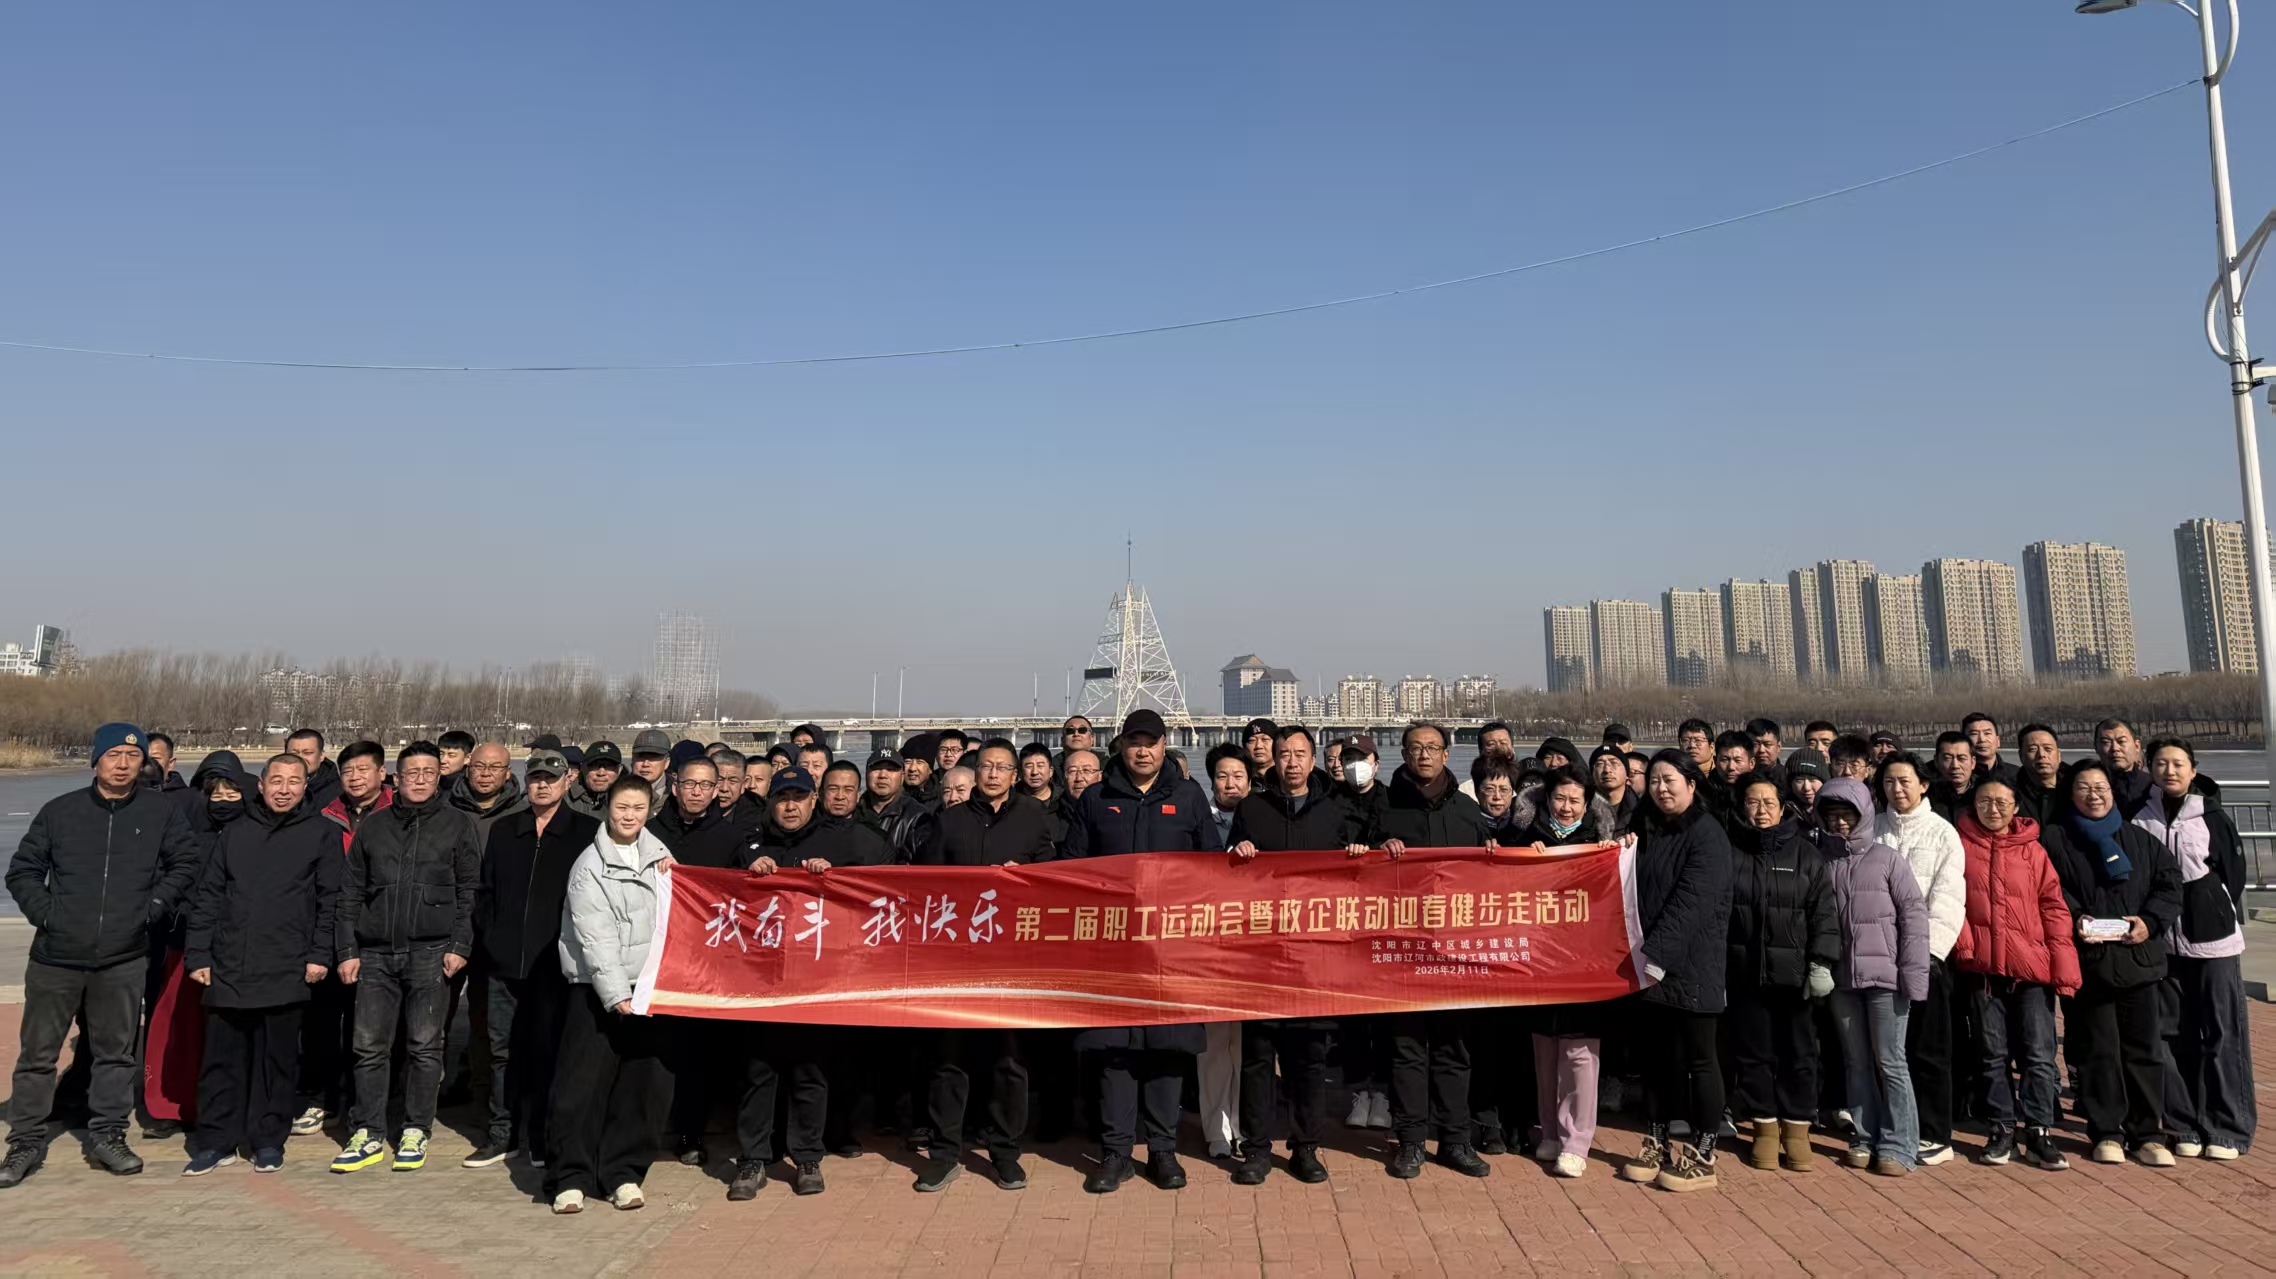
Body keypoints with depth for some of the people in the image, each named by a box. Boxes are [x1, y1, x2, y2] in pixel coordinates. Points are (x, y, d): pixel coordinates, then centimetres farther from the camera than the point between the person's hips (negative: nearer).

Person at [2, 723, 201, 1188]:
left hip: (124, 960, 0)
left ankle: (107, 1136, 21)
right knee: (37, 1053, 8)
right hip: (56, 957, 0)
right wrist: (46, 913, -4)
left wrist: (153, 907, -3)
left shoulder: (162, 811, 1)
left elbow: (187, 862, 6)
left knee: (116, 1053, 9)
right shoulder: (60, 811, 1)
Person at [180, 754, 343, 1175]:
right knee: (222, 1058, 6)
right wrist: (198, 955, 3)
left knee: (277, 1058, 5)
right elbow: (207, 896, 11)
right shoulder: (236, 832, 11)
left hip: (286, 970, -2)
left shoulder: (321, 833, 4)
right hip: (228, 968, 2)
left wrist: (320, 955, -5)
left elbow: (330, 899, 1)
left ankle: (268, 1140, 17)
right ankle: (216, 1141, 18)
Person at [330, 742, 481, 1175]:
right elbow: (351, 892, 13)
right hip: (375, 954, 3)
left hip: (431, 952, -3)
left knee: (424, 1046, 1)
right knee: (369, 1046, 3)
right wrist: (347, 950, 5)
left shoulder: (458, 823, 5)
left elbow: (470, 890, 2)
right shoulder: (373, 826, 13)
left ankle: (415, 1132, 12)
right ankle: (367, 1135, 14)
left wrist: (460, 945, -7)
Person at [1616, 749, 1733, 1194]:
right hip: (1646, 967, 6)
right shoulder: (1646, 831, 13)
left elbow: (1690, 904, -19)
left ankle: (1702, 1157, 12)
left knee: (1697, 1059, 3)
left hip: (1689, 967, -6)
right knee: (1654, 1057, 12)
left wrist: (1655, 956, -24)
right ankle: (1657, 1144, 23)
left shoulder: (1707, 835, -9)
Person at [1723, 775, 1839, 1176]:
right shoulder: (1730, 851, 4)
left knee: (1799, 1052, 5)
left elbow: (1825, 911, -2)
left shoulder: (1805, 853, 3)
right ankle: (1765, 1128, 19)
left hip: (1794, 973, -1)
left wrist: (1822, 963, -11)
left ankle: (1797, 1129, 19)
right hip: (1745, 973, 1)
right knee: (1753, 1051, 7)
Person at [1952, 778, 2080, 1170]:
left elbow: (2054, 906, 2)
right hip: (1982, 965, 0)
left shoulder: (2032, 851, 5)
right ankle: (2002, 1129, 18)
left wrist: (2064, 964, -4)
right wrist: (1963, 941, -10)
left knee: (2039, 1055, 1)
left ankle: (2039, 1133, 10)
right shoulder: (1962, 845, 4)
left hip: (2032, 965, 0)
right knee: (1993, 1054, 9)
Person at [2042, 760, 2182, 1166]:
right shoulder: (2054, 839, 4)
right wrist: (2074, 919, -18)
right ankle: (2107, 1133, 12)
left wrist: (2150, 921, -6)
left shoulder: (2140, 839, 13)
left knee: (2144, 1047, 5)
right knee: (2097, 1049, 3)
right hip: (2086, 960, -2)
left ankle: (2148, 1133, 15)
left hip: (2138, 956, 2)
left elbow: (2169, 882, 9)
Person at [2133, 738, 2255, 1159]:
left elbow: (2233, 875, 2)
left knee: (2222, 1034, 1)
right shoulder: (2139, 818, 3)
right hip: (2161, 943, 2)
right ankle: (2185, 1127, 13)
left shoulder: (2213, 819, 0)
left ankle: (2228, 1129, 10)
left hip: (2213, 940, -1)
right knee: (2172, 1037, 5)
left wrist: (2222, 920, 0)